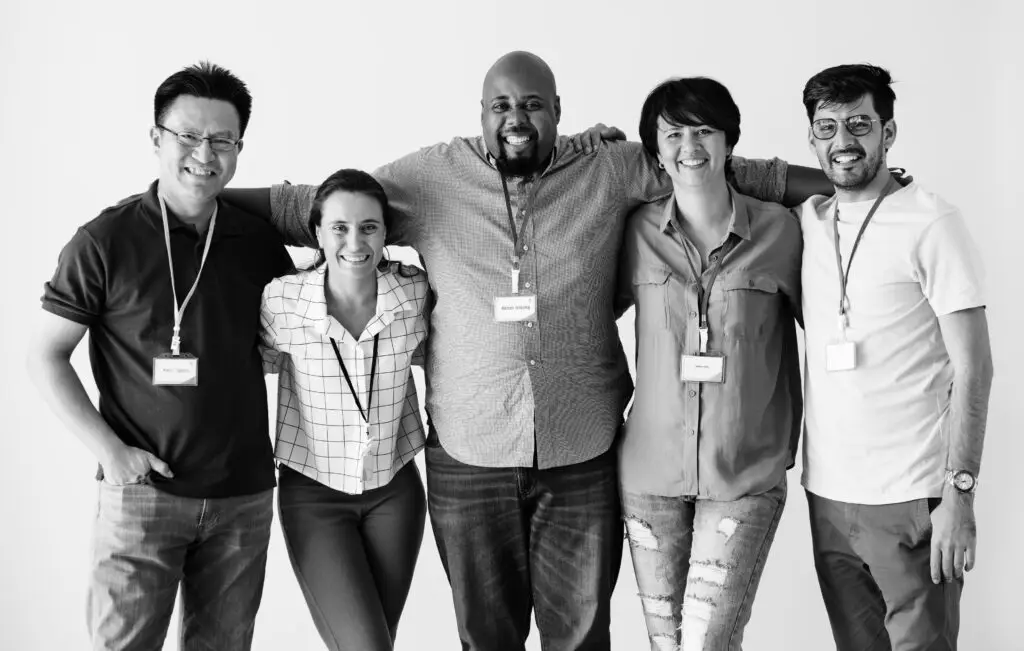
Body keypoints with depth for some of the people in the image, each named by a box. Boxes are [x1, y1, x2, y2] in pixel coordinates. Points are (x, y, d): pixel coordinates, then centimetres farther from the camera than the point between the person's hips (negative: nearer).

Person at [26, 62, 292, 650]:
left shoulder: (259, 241, 4)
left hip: (244, 497, 4)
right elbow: (46, 355, -1)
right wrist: (109, 449, -10)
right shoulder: (106, 242, -6)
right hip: (142, 490, -3)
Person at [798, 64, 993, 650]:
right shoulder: (806, 221, 8)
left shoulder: (931, 223, -7)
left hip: (910, 497, -5)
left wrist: (959, 493, -15)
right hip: (827, 493, 5)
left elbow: (973, 368, -9)